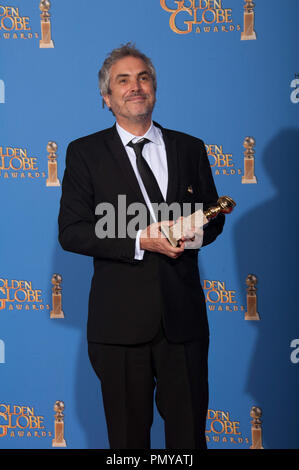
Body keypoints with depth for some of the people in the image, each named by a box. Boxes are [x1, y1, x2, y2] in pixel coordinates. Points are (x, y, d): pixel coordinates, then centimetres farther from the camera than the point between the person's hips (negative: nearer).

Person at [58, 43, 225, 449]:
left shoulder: (190, 149, 10)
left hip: (184, 315, 2)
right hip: (121, 320, -2)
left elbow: (214, 215, 14)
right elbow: (71, 231, -6)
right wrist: (140, 240, -18)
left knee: (189, 428, 10)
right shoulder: (84, 153, 2)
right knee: (128, 433, 10)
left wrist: (197, 232, -11)